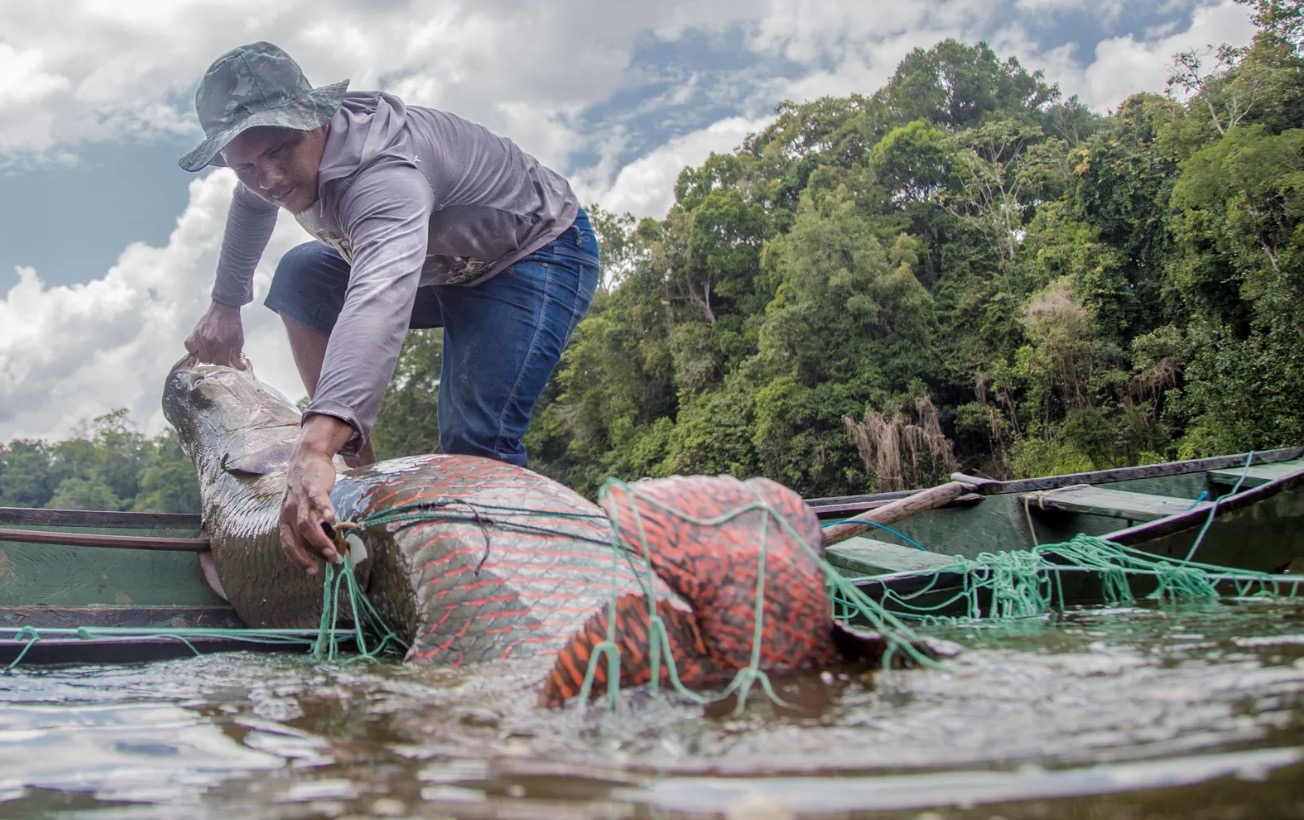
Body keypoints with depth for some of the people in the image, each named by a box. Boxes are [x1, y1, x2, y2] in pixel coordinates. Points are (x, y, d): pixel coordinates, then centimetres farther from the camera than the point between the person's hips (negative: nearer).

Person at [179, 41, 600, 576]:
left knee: (475, 446, -25)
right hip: (448, 261, 9)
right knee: (300, 279, 2)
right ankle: (358, 462, 3)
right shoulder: (301, 150, -10)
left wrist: (316, 445, -70)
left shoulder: (383, 171, -38)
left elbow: (381, 295, -58)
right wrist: (226, 305, 19)